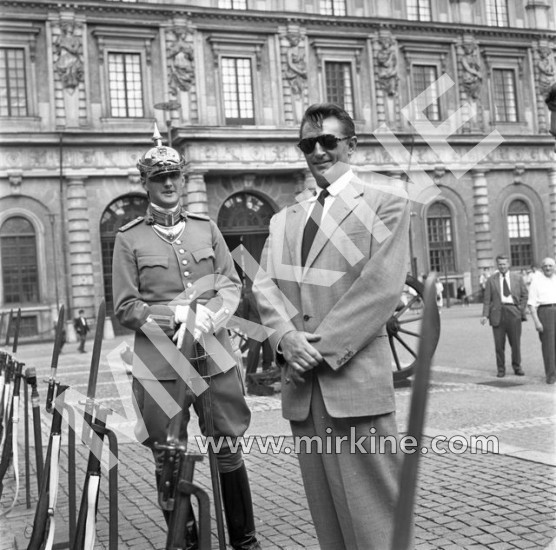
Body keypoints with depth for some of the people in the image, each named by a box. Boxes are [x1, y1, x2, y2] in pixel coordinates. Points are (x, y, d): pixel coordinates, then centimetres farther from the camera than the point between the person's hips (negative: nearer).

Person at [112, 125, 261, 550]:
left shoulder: (206, 228, 11)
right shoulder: (129, 239, 3)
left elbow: (232, 286, 6)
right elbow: (126, 308, -1)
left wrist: (208, 317, -13)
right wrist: (180, 314, -14)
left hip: (215, 357, 2)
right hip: (160, 366, -2)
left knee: (228, 450, 7)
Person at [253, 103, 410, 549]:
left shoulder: (385, 203, 5)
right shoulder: (284, 219, 20)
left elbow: (383, 286, -7)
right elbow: (265, 284, 9)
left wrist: (325, 346, -12)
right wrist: (287, 338, -10)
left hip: (356, 375, -4)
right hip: (302, 383, 5)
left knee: (371, 507, -2)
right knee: (326, 509, 10)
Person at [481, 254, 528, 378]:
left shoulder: (518, 278, 10)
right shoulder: (491, 280, 7)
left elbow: (524, 295, 12)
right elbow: (487, 299, 3)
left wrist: (521, 310, 0)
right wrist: (485, 315, -7)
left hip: (514, 312, 1)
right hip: (498, 312, 0)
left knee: (516, 342, 4)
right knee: (499, 344, 1)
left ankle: (517, 367, 19)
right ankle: (501, 369, 10)